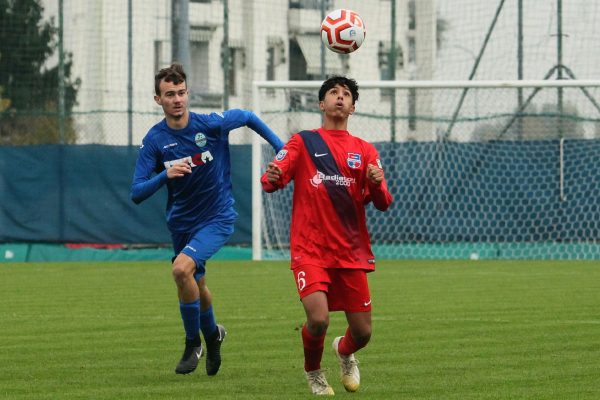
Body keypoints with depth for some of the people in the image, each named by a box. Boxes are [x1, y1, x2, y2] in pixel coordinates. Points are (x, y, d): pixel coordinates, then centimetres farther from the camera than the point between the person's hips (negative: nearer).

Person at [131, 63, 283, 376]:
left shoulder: (212, 124, -15)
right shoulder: (154, 141, -11)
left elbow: (248, 117, 7)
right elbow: (137, 194, -15)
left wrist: (282, 148, 3)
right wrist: (165, 175, -33)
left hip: (217, 218, -4)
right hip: (181, 223, 4)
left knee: (182, 268, -27)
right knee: (196, 285, 20)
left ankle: (193, 343, -8)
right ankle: (212, 334, 53)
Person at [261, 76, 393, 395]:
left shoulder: (364, 151, 11)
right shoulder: (303, 142, 6)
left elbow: (382, 203, 4)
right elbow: (272, 180, -3)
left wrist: (377, 184, -19)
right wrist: (272, 177, -27)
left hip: (351, 252, 3)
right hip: (310, 249, -3)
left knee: (362, 333, 0)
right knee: (318, 319, -22)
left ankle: (344, 351, 38)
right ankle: (313, 371, 11)